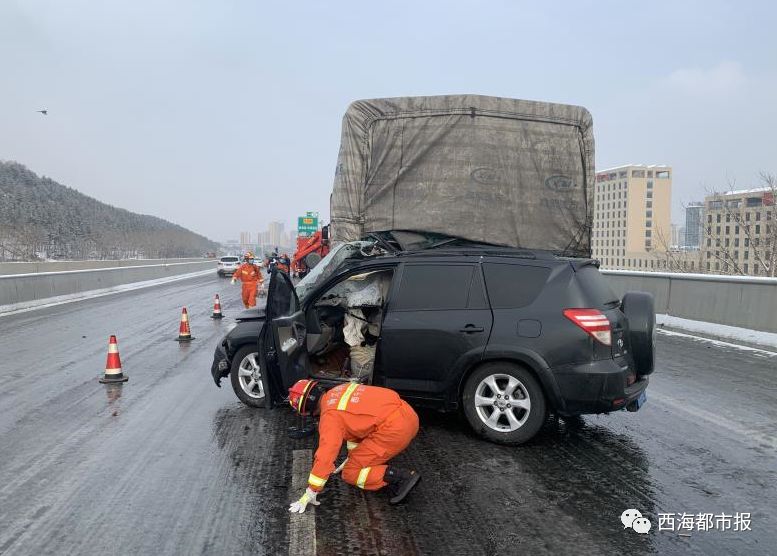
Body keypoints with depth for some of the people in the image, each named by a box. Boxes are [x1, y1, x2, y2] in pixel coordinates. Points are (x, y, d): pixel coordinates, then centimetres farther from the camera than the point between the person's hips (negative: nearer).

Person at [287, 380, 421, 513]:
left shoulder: (330, 415, -8)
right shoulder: (338, 391, 18)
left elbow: (325, 456, -11)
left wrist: (309, 495, -4)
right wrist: (352, 458, 38)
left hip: (395, 430, -9)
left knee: (350, 474, 3)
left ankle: (403, 477, -10)